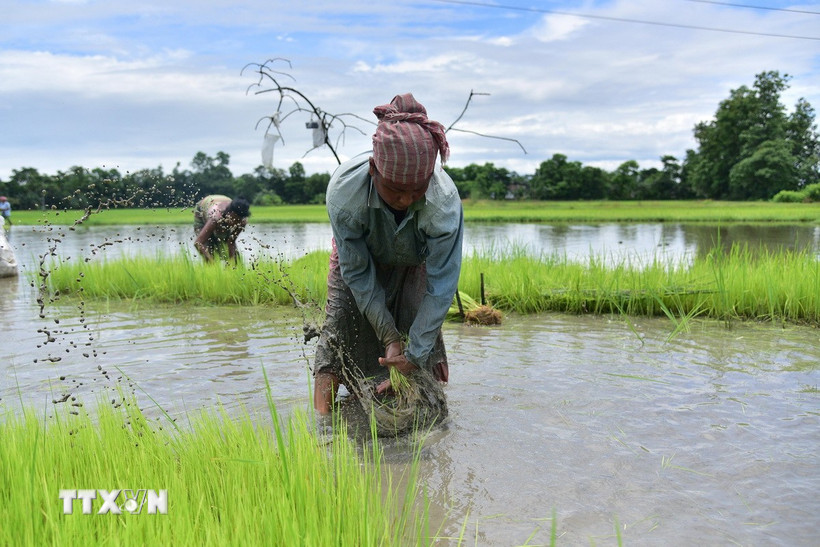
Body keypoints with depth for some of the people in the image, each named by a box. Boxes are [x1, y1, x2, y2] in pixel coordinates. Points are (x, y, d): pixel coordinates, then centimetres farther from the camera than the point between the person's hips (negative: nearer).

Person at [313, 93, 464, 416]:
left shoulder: (445, 201, -41)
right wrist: (390, 338, -26)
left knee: (426, 334, -8)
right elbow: (357, 273, -28)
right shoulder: (344, 190, -40)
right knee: (337, 330, -10)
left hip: (414, 265, 0)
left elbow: (440, 288, -33)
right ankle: (322, 420, 0)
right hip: (358, 257, 0)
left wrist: (414, 357, -33)